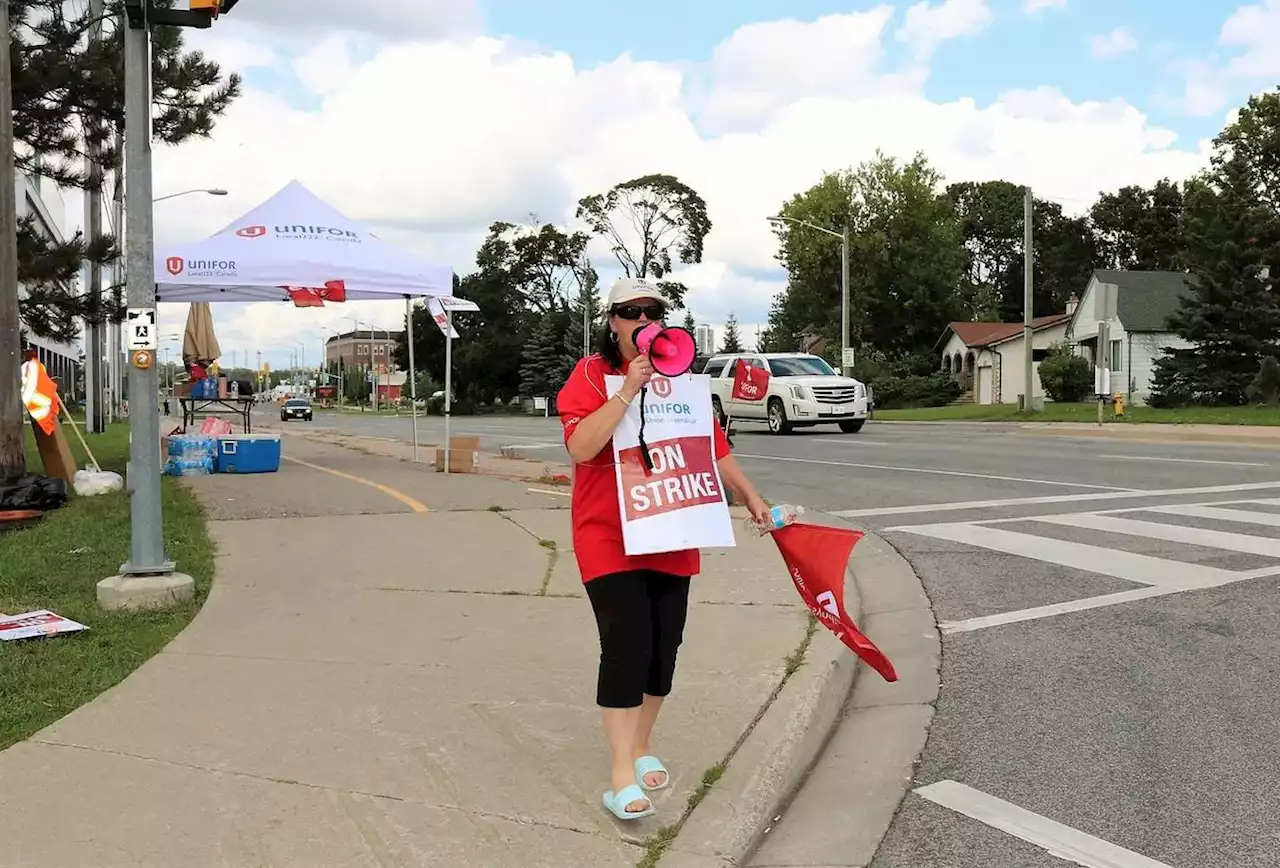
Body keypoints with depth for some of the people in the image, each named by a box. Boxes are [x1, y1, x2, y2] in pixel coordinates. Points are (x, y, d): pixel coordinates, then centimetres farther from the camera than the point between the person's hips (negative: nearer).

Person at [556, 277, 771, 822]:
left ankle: (643, 746, 30)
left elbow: (711, 444, 14)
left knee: (664, 646, 9)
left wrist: (749, 495, 9)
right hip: (610, 537, -5)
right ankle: (622, 774, -1)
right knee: (627, 646, -11)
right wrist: (628, 391, -26)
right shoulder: (591, 375, -7)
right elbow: (580, 447, -22)